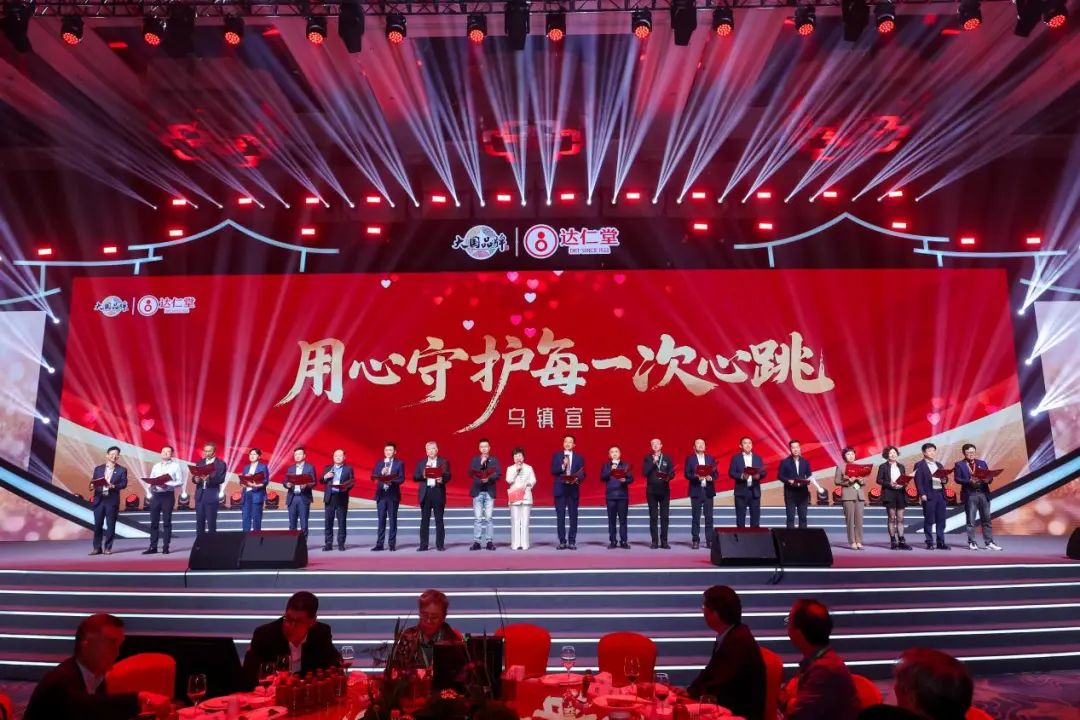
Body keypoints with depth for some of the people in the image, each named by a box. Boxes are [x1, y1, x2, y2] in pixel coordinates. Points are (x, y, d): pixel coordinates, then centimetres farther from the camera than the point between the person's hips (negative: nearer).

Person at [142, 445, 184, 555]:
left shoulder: (176, 465, 1)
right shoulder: (156, 466, 14)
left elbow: (180, 482, -6)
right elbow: (150, 481, 12)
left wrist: (167, 484, -18)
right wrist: (149, 494, 0)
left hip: (168, 495, -4)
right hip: (155, 496, 4)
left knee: (167, 522, -1)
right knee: (154, 522, 5)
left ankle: (165, 547, 3)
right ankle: (153, 547, 11)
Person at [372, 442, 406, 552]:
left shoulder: (399, 463, 3)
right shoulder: (378, 464, 12)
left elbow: (401, 479, -6)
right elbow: (373, 477, 3)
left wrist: (391, 481, -23)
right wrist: (381, 473, -16)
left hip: (393, 494, -2)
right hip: (381, 494, 2)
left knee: (392, 520, 1)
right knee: (381, 520, 4)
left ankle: (392, 544, 5)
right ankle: (379, 544, 6)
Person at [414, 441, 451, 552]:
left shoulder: (443, 462, 6)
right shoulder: (421, 463, 13)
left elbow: (448, 476, -3)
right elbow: (415, 477, 6)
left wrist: (442, 479, -24)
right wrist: (422, 476, -13)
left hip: (438, 492, -2)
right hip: (425, 493, 2)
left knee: (439, 520, 1)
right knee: (424, 520, 3)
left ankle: (440, 544, 6)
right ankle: (423, 545, 6)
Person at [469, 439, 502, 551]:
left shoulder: (494, 460, 8)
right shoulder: (474, 460, 9)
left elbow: (498, 473, -3)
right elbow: (471, 473, -3)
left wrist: (489, 478, -20)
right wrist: (481, 463, -12)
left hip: (489, 491, -1)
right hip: (478, 491, 1)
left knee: (488, 518, -2)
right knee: (477, 518, -1)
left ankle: (489, 542, 1)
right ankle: (476, 542, 1)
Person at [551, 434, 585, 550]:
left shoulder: (579, 457, 8)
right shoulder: (556, 456, 8)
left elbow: (582, 474, 1)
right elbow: (553, 471, -2)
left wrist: (577, 479, -19)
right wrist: (563, 466, -17)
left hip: (573, 489, 0)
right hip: (560, 489, 0)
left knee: (573, 516, 0)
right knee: (560, 516, 0)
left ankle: (572, 541, 6)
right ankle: (562, 541, 6)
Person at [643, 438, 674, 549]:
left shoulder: (667, 458, 8)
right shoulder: (647, 458, 5)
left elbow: (672, 473, 3)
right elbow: (645, 472, -7)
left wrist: (668, 477, -17)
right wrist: (653, 461, -12)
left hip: (664, 490, 1)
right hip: (652, 490, -1)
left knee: (665, 517, 1)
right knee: (653, 517, 1)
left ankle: (664, 541, 6)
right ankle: (654, 541, 5)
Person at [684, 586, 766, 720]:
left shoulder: (739, 641, -22)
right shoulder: (726, 637, 6)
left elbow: (719, 686, -23)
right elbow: (709, 673, 8)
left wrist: (690, 695, -14)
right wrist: (688, 693, -5)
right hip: (725, 707, 8)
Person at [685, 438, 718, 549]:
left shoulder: (711, 458, 10)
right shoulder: (690, 458, 3)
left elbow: (716, 473, 7)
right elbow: (687, 474, -3)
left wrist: (711, 478, -14)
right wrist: (697, 477, -19)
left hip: (708, 491, 2)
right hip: (696, 491, -2)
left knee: (709, 517, 2)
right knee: (696, 517, 1)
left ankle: (710, 540, 7)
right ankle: (695, 541, 5)